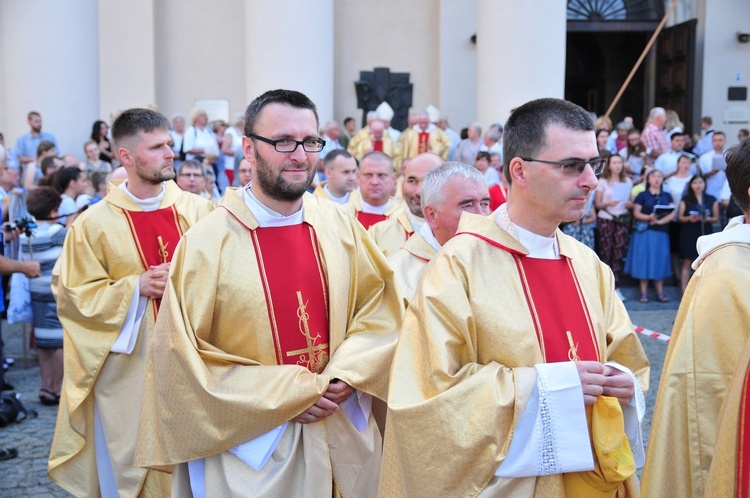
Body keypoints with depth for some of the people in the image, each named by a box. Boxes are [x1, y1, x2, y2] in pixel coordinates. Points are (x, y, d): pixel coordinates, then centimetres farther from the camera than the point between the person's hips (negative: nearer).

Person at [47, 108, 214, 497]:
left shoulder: (197, 210, -1)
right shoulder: (94, 224, -6)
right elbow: (72, 295, -3)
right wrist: (136, 287, -14)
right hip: (128, 367, -1)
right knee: (130, 463, 10)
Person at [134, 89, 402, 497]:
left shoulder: (341, 226, -2)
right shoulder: (204, 245, -12)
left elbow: (379, 310, 4)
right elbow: (183, 357, -12)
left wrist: (345, 374, -13)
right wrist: (285, 394, -15)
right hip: (249, 446, -3)